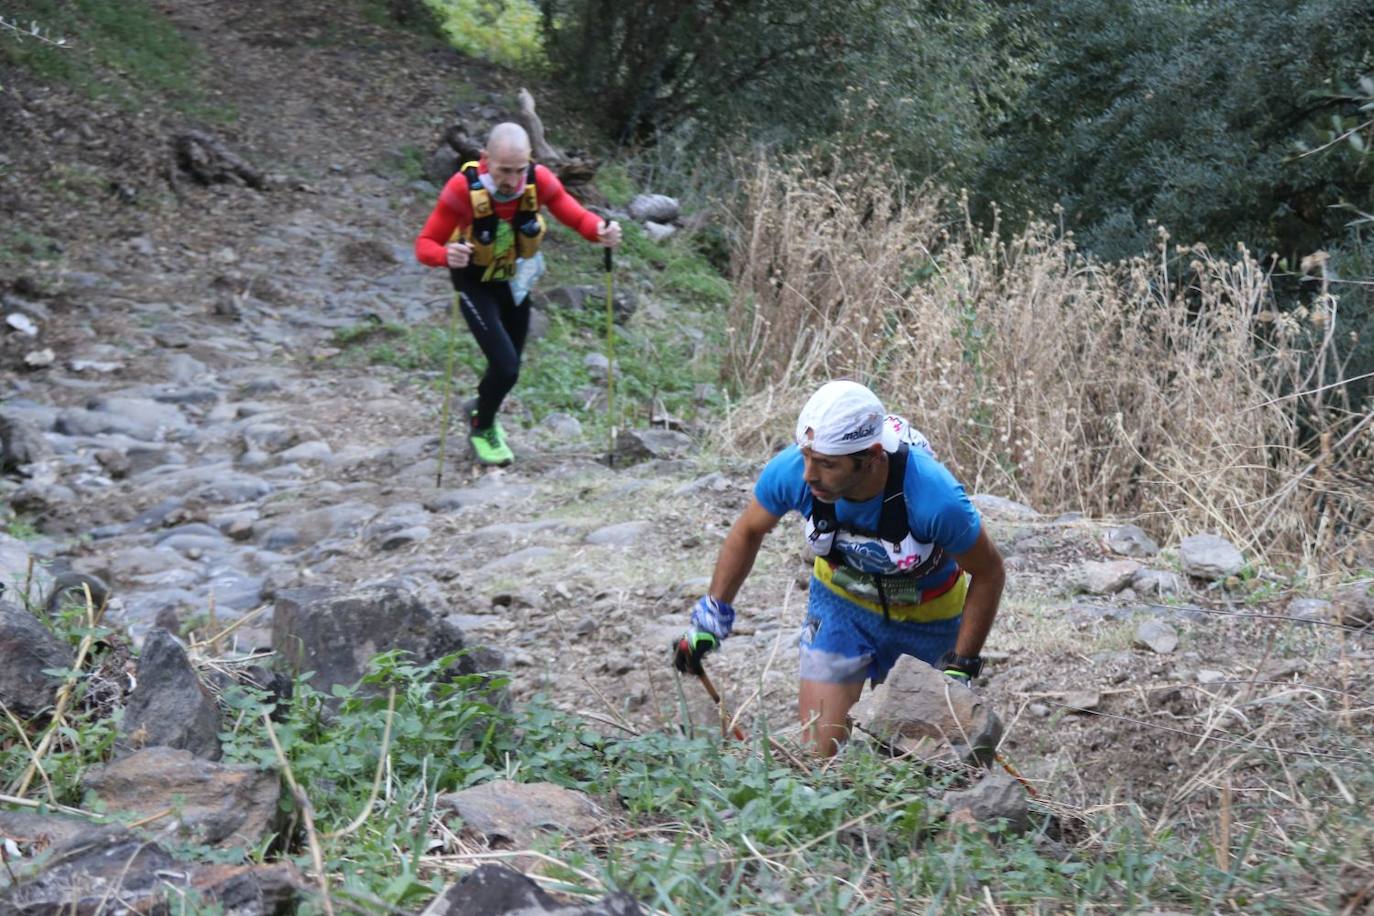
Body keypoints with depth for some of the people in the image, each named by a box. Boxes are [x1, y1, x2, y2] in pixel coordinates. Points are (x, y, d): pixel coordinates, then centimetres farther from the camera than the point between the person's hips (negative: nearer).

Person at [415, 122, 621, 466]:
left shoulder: (539, 181, -26)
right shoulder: (463, 188, -33)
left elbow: (578, 217, -18)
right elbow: (425, 244, -30)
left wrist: (601, 231, -40)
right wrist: (446, 254, -52)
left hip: (515, 280, 4)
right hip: (475, 284, -4)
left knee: (509, 366, 18)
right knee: (506, 366, -16)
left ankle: (481, 408, 52)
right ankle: (482, 430, 15)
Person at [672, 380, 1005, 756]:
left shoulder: (933, 496, -37)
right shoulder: (791, 471, -28)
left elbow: (989, 574, -18)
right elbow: (747, 531, -5)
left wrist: (961, 667, -18)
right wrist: (710, 616, -5)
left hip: (926, 620, -2)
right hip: (840, 602, 2)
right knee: (818, 753, -7)